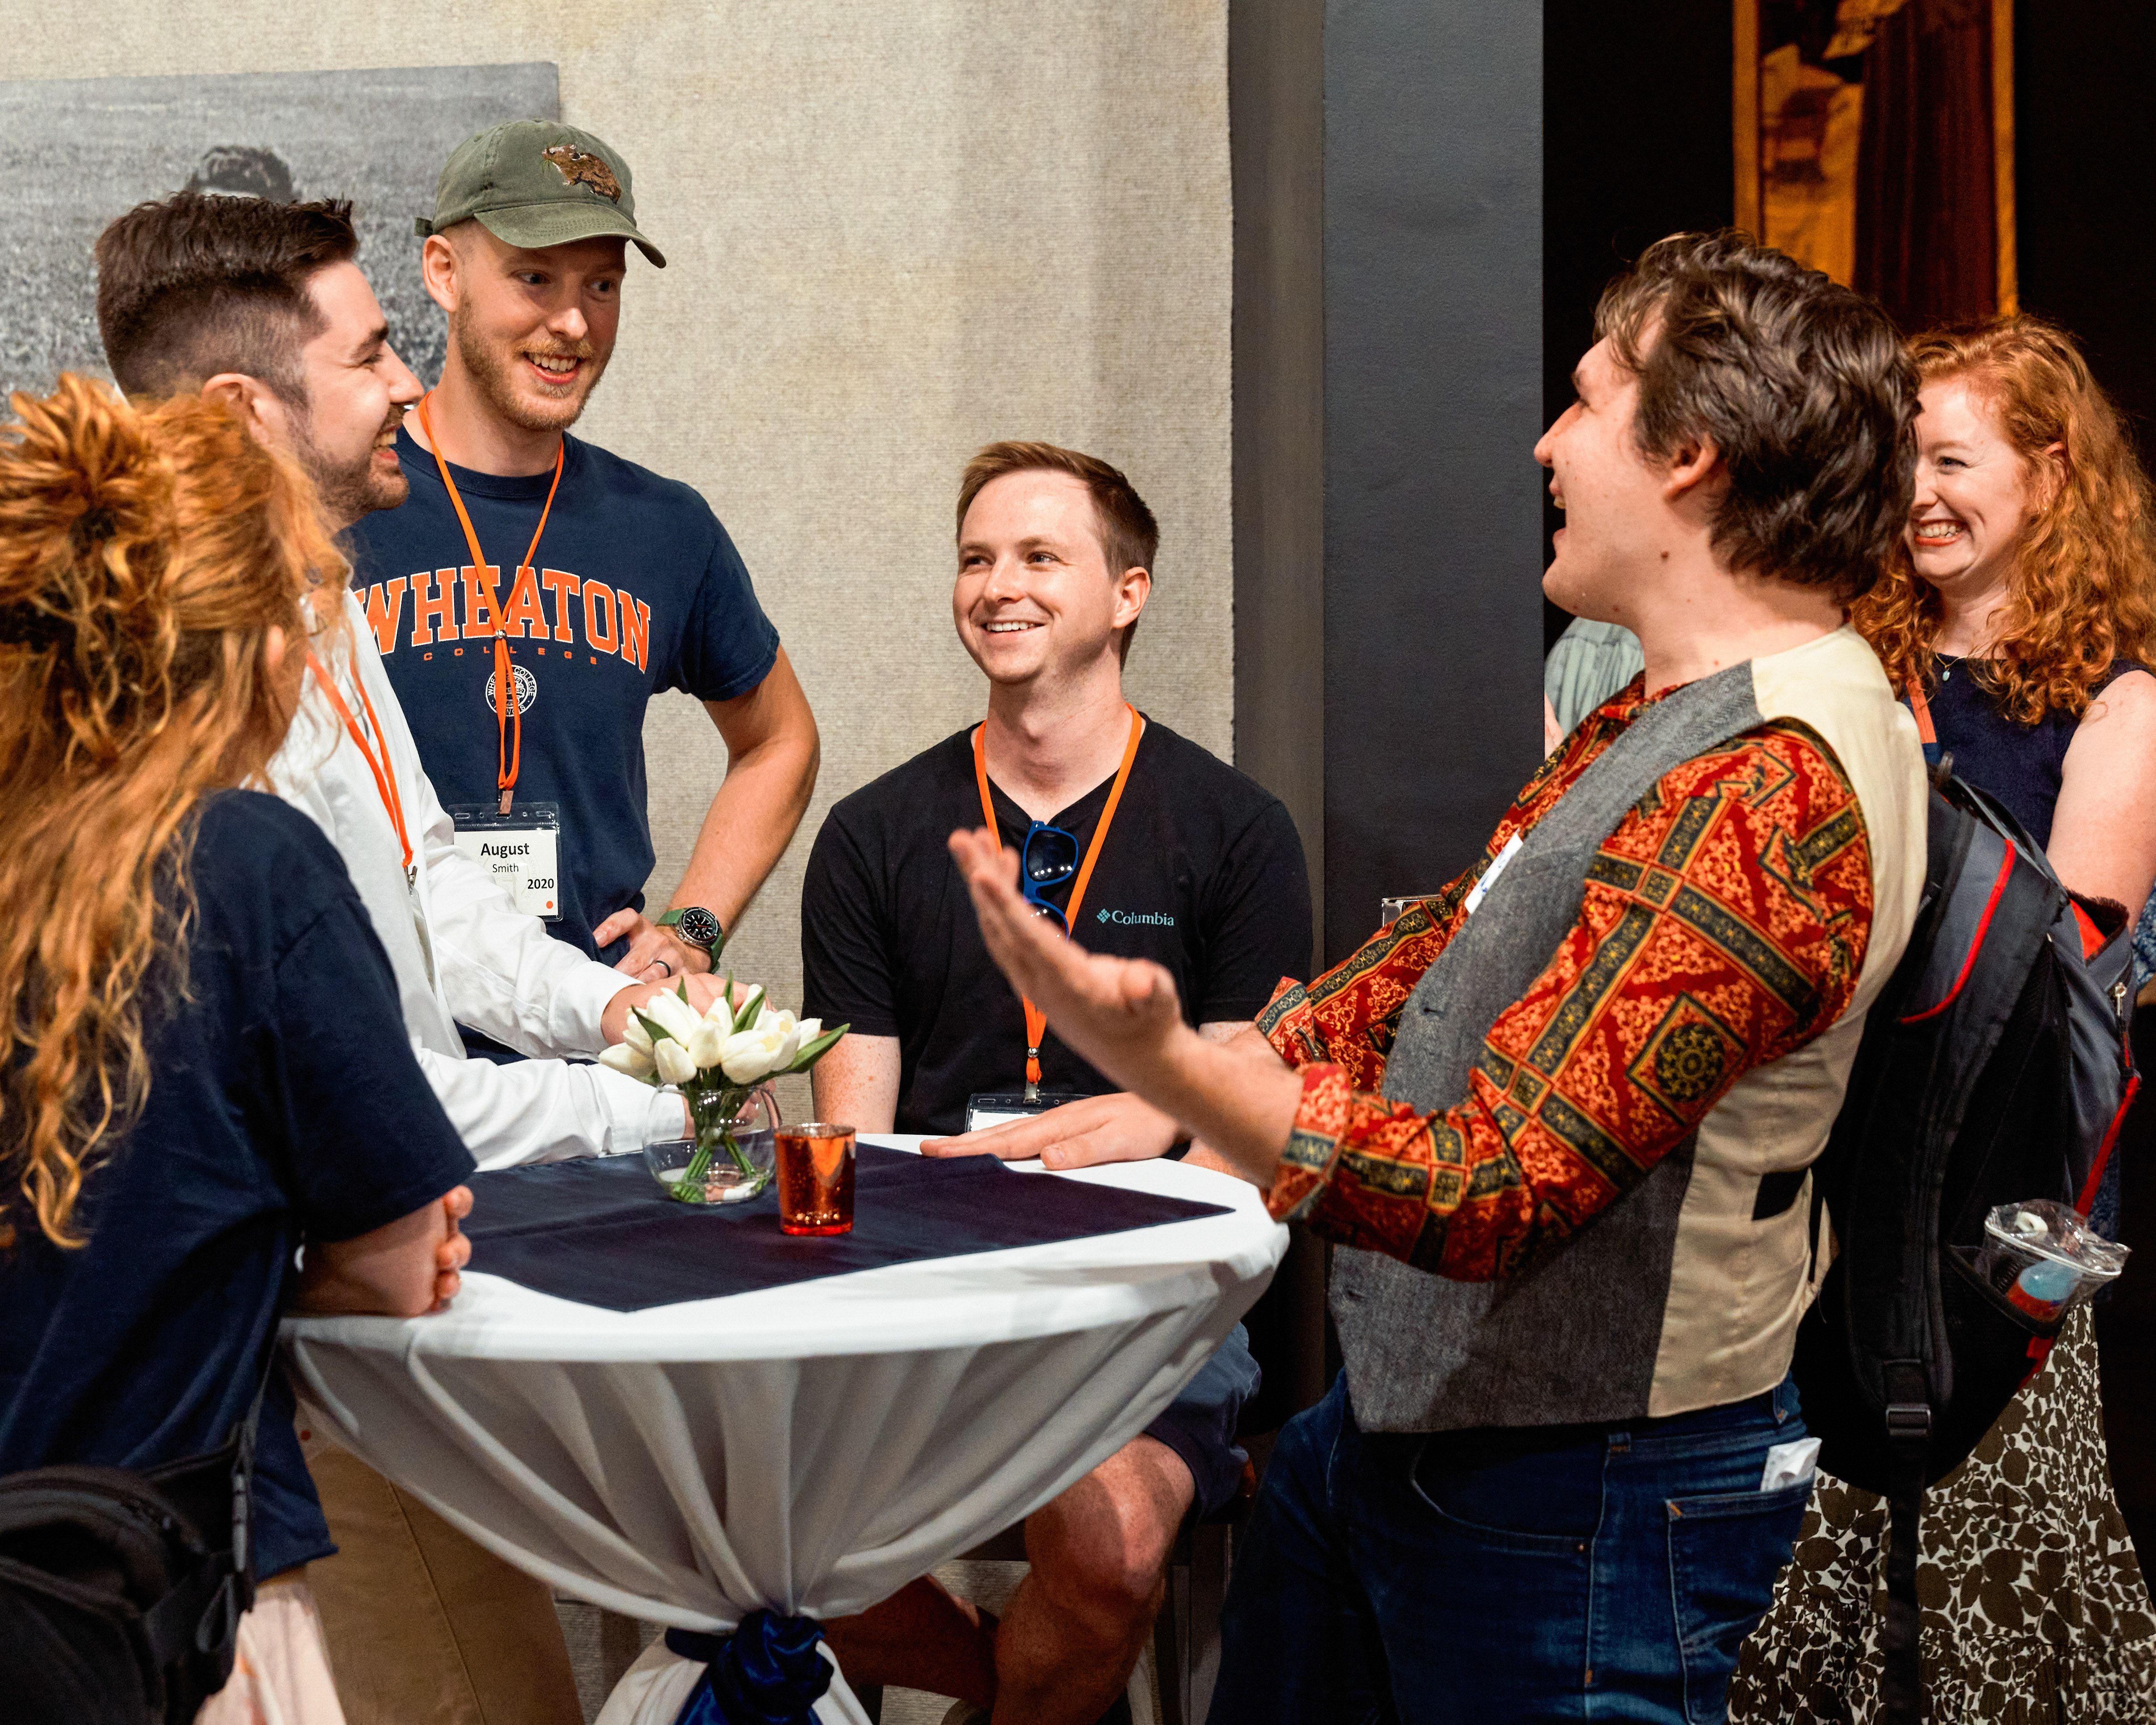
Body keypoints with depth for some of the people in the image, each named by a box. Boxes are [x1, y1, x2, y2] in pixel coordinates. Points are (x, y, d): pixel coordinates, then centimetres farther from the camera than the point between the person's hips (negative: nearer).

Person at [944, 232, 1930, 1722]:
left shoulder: (1768, 790, -27)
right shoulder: (1675, 712, 8)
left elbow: (1490, 1190, -31)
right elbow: (1446, 959, 17)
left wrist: (1167, 1066, -42)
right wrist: (1149, 1094, 12)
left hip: (1575, 1510, -9)